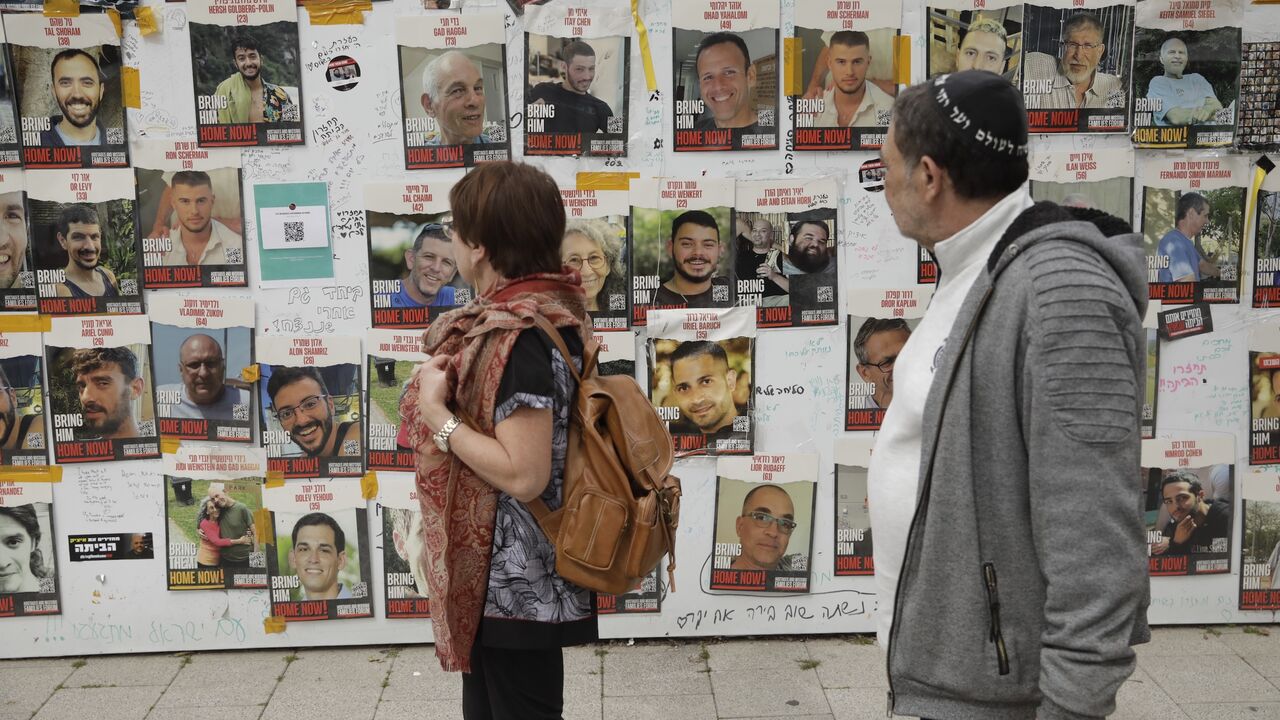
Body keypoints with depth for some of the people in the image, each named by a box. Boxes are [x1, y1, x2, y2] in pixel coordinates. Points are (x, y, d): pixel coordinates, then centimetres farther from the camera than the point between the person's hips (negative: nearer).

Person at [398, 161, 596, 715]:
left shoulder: (521, 336, -24)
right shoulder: (543, 308, 5)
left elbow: (523, 475, -28)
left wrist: (435, 411, -21)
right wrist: (440, 386, 1)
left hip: (514, 581, -10)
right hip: (505, 572, 10)